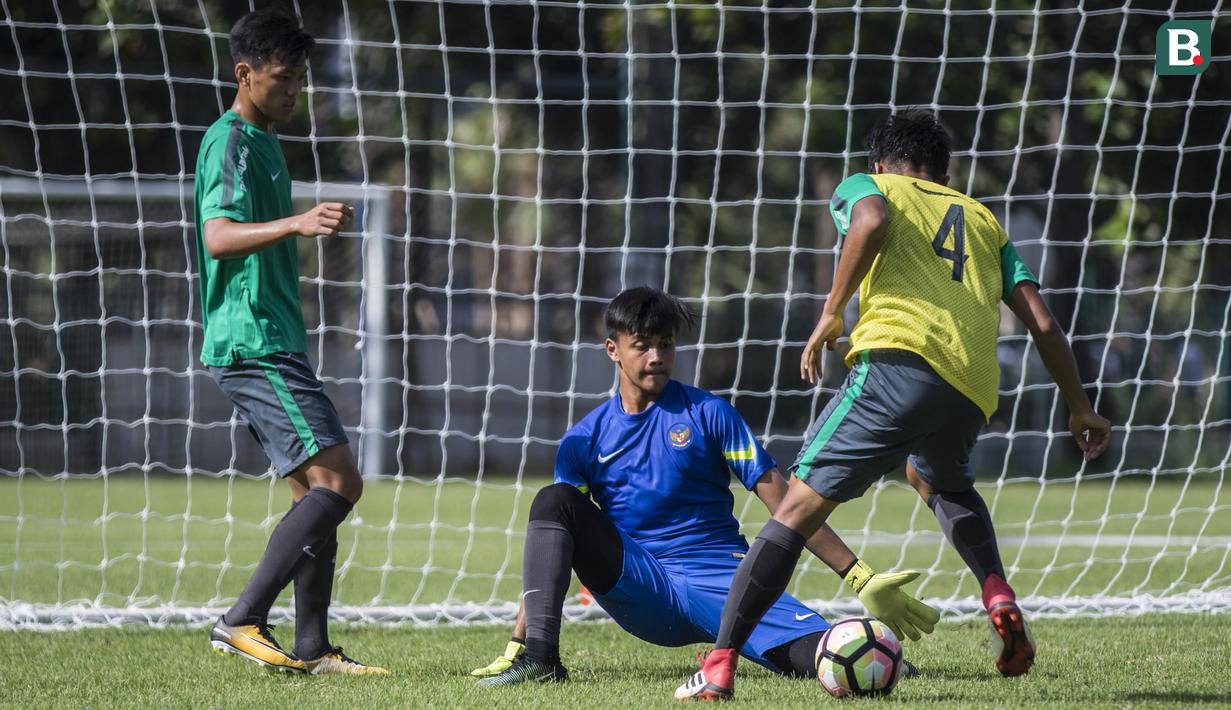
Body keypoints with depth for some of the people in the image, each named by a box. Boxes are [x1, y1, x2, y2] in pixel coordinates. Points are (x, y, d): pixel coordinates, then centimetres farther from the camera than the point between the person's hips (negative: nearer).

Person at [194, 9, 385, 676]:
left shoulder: (262, 142, 20)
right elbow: (220, 238, -27)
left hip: (271, 341, 10)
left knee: (318, 493, 8)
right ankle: (242, 621, -18)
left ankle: (312, 648, 9)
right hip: (254, 343, -10)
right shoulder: (231, 143, -11)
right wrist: (297, 223, -42)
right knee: (337, 480, -17)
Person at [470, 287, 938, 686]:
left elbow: (783, 503, 0)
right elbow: (547, 540, 8)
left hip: (720, 577, -2)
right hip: (640, 590, 2)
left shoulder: (707, 414, 4)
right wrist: (515, 645, -2)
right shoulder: (584, 440, 10)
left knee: (826, 656, -30)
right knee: (554, 500, -20)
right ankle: (538, 658, -27)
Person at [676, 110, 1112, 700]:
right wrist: (1079, 407, 30)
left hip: (900, 359, -5)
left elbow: (872, 221, -6)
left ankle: (720, 666, -14)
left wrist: (831, 313, 0)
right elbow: (1042, 323, 23)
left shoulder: (865, 186, 21)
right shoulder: (983, 220, 32)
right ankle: (998, 595, 12)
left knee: (800, 505, -4)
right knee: (941, 482, 36)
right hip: (973, 392, 5)